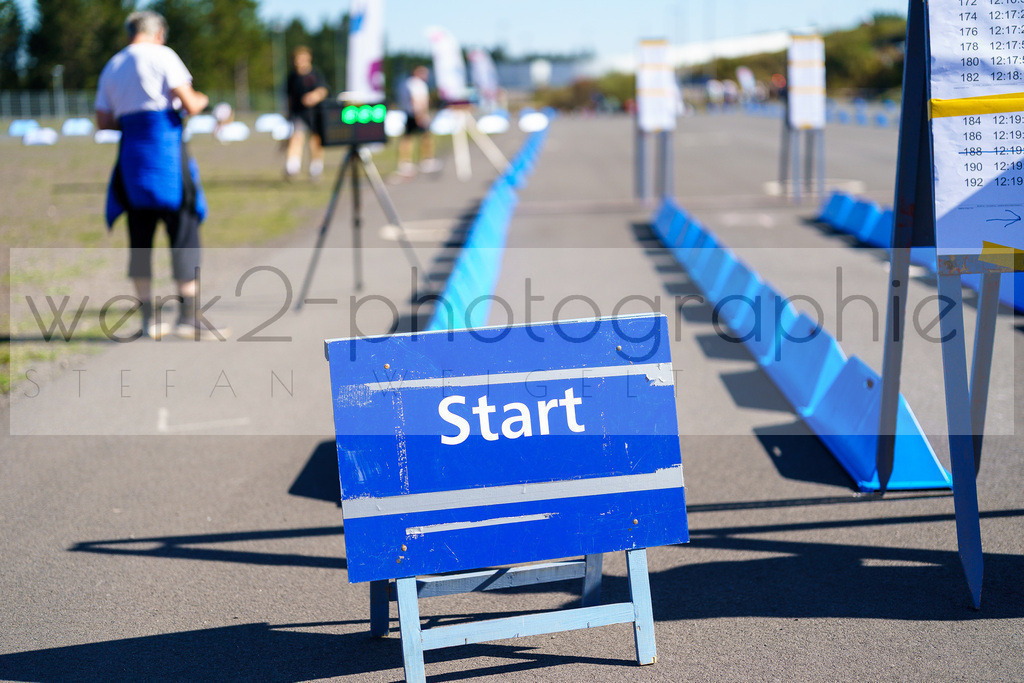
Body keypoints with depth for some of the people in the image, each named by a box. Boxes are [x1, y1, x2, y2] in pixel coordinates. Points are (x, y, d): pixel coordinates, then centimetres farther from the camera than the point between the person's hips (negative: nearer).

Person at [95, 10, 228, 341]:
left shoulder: (111, 68, 16)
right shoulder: (162, 55, -1)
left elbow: (103, 122, 13)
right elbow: (189, 105, -9)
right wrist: (201, 100, 13)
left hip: (130, 153, 6)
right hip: (166, 147, -6)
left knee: (140, 238, 8)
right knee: (183, 231, -4)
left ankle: (149, 318, 9)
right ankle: (189, 315, -8)